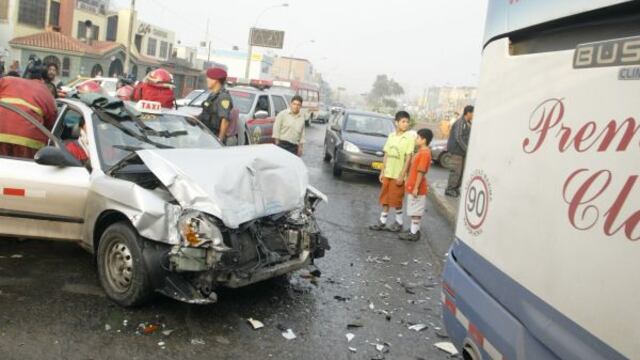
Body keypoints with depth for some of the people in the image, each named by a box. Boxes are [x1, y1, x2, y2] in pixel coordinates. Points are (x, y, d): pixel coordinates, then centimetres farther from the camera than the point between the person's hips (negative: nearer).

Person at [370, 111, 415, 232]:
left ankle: (399, 223, 20)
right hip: (387, 173, 5)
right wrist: (382, 171, 8)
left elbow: (408, 158, -12)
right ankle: (382, 222, 19)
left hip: (398, 175, -5)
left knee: (396, 200, 4)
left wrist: (402, 176, -15)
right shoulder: (391, 136, 5)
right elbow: (386, 155, 9)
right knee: (385, 198, 10)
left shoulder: (409, 138, -10)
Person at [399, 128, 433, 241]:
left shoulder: (424, 153, -18)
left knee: (415, 211, -2)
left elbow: (421, 172, -22)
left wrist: (416, 188, -23)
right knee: (414, 211, 15)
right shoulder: (421, 152, 13)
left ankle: (414, 233, 4)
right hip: (413, 186, 10)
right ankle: (414, 230, 23)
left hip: (416, 188, -10)